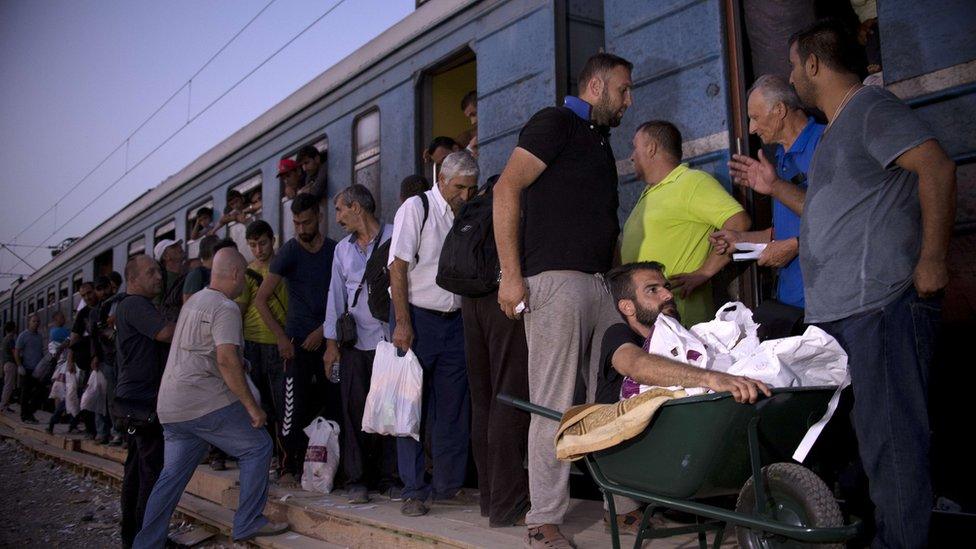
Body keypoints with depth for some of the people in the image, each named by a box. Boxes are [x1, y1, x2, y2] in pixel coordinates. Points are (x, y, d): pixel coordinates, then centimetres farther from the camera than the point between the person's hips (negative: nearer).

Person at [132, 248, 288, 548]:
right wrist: (253, 407, -18)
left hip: (171, 407, 9)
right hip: (205, 404, -9)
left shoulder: (193, 301, 18)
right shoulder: (225, 307, -11)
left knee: (172, 475, 13)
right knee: (257, 447, 2)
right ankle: (248, 523, 4)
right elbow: (226, 359, -22)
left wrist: (241, 362, 38)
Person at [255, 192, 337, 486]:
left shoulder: (335, 250, 6)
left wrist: (323, 330, -3)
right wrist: (281, 337, -4)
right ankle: (290, 467, 1)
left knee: (335, 403, 0)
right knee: (296, 406, -7)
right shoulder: (289, 252, 1)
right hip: (299, 340, -2)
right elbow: (261, 300, 2)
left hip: (327, 338, 2)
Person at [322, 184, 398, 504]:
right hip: (355, 343, 4)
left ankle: (388, 476, 10)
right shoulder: (343, 249, 15)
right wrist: (331, 343, 11)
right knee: (355, 411, 1)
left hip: (391, 340, -4)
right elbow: (336, 295, 16)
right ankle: (357, 480, 10)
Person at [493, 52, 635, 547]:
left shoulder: (600, 140, 25)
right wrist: (511, 275, -17)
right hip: (557, 279, -8)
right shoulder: (555, 123, 0)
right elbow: (507, 189, -11)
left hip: (603, 282, 9)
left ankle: (624, 503, 20)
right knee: (554, 405, -7)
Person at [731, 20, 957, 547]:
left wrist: (931, 259, -22)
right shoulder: (836, 128, 25)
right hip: (837, 307, 11)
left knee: (888, 433, -8)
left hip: (882, 302, -11)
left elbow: (938, 168, -17)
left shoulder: (871, 106, -5)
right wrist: (776, 187, 27)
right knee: (870, 429, 16)